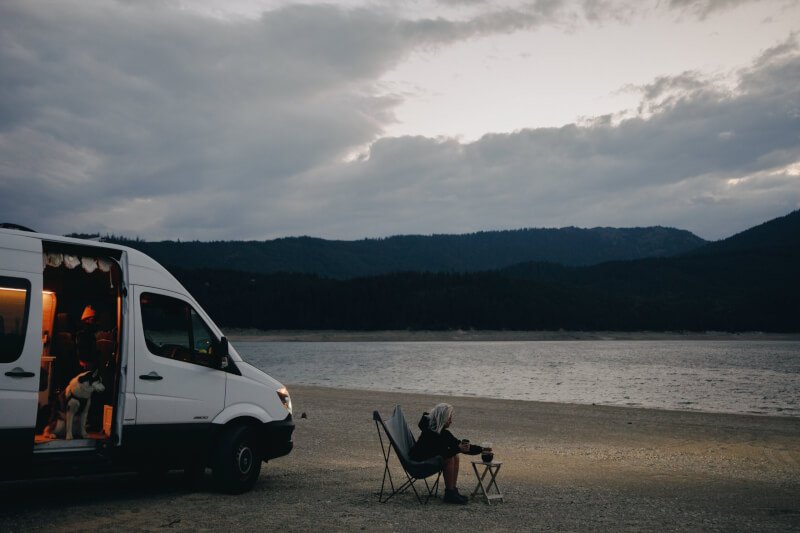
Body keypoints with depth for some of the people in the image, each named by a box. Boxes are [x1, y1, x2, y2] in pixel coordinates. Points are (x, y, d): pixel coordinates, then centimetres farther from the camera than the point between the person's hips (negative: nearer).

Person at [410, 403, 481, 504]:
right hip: (419, 461, -10)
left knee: (455, 457, -2)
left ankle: (453, 491, -2)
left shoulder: (442, 431, 2)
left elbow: (456, 443, 6)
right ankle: (449, 494, -18)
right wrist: (458, 449, -29)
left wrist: (480, 449, 4)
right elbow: (443, 453, -29)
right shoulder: (430, 432, -27)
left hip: (430, 455, 10)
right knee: (449, 459, -22)